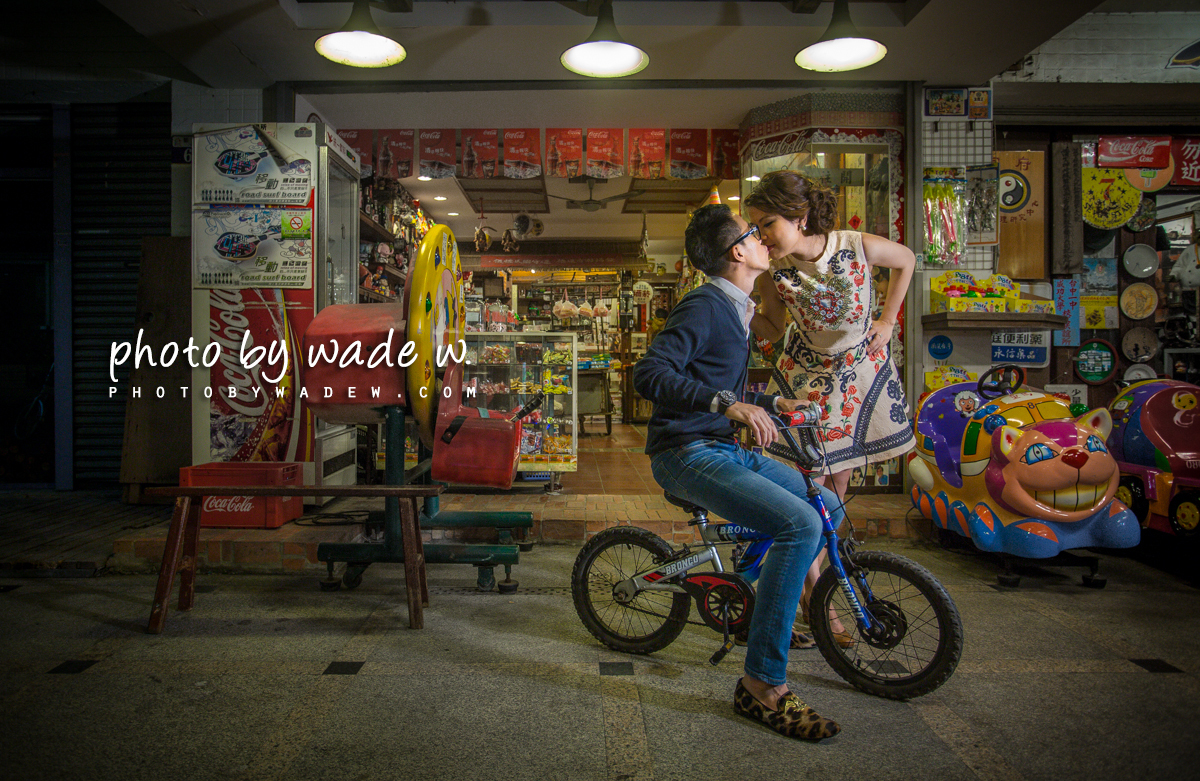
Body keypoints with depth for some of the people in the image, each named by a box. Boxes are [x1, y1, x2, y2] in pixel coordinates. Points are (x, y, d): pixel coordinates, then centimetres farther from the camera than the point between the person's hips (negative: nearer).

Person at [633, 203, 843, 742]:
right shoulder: (703, 307, -13)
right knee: (801, 524, -26)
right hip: (688, 454, -10)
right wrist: (729, 404, -35)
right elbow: (649, 375, -27)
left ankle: (777, 605, 27)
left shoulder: (734, 311, 19)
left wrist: (773, 404, 26)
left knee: (828, 505, 10)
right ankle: (761, 686, -19)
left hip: (725, 448, 10)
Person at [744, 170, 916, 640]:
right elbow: (772, 329, -4)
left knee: (837, 483, 9)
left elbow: (906, 260, 0)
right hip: (808, 375, -1)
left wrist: (887, 321, -3)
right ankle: (815, 598, 6)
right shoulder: (774, 275, -20)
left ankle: (818, 560, 30)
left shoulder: (858, 247, -21)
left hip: (863, 368, 2)